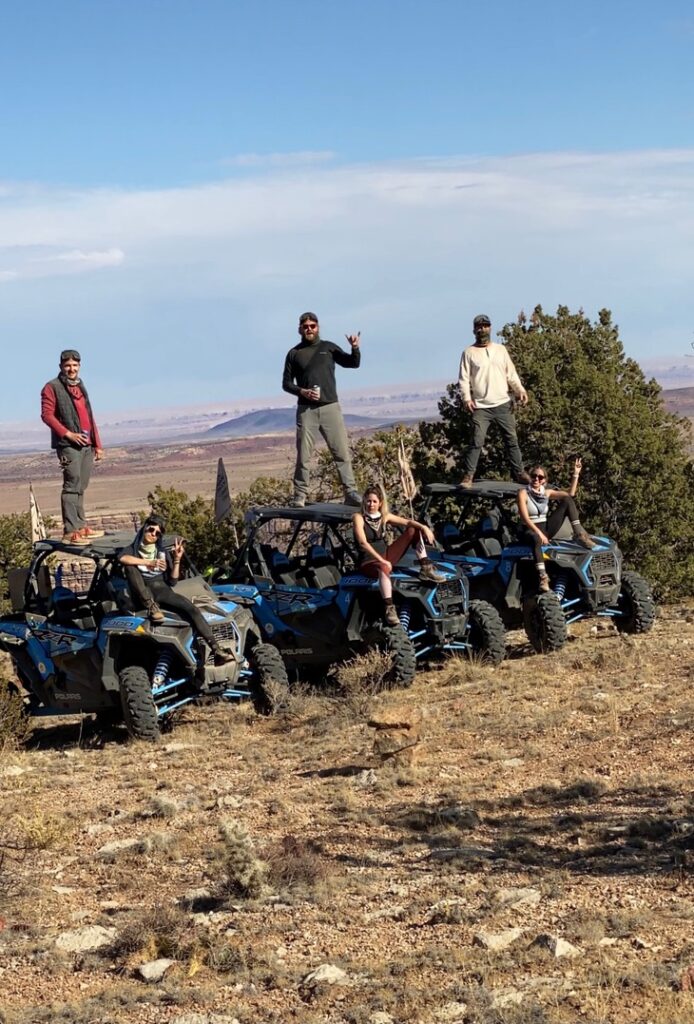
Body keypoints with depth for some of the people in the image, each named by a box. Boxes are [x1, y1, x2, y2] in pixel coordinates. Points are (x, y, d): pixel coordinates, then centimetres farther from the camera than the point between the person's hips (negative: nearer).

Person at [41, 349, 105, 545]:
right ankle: (70, 532, -16)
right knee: (72, 485, -13)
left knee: (81, 487, 11)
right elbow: (47, 415, -10)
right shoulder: (52, 387, -2)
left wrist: (97, 444, 19)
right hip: (68, 445, -8)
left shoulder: (80, 387, 21)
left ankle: (80, 527, 17)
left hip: (86, 444, 8)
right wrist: (68, 434, -18)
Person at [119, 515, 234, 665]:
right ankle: (151, 607, -30)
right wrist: (149, 563, -19)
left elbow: (173, 581, 13)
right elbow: (122, 558, -15)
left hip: (162, 590, 2)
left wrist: (177, 560, 1)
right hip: (143, 595, -2)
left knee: (191, 609, -24)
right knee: (130, 566, -28)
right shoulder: (133, 549, 12)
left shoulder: (163, 553, 21)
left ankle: (216, 650, -33)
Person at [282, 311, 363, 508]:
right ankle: (299, 497, 4)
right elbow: (286, 383, 10)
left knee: (342, 452, -6)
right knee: (303, 456, -1)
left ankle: (351, 493, -7)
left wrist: (355, 348, -16)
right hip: (306, 410, 0)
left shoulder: (328, 348, 11)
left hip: (330, 407, 0)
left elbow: (353, 363, 5)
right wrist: (301, 391, -9)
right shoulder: (294, 353, 10)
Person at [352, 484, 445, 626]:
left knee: (414, 530, -2)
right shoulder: (359, 517, -8)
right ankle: (389, 609, -50)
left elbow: (407, 522, -2)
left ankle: (426, 569, -9)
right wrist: (381, 560, -30)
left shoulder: (385, 516, 7)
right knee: (384, 568, -45)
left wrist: (424, 527, -23)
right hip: (368, 562, -6)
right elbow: (363, 543, -21)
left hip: (387, 556, 6)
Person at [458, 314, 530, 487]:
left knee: (512, 439, 6)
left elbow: (511, 374, 11)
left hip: (503, 404, 3)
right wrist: (466, 398, -16)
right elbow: (464, 379, -1)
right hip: (481, 407, -3)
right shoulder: (469, 353, 3)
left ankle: (519, 473, 13)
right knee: (476, 442, -11)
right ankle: (468, 476, -7)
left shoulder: (501, 349, 12)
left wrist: (520, 390, -5)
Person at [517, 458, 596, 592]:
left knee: (567, 500, -6)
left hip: (546, 529, 5)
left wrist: (576, 474, -2)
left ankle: (579, 535, -18)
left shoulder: (546, 493, 10)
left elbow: (570, 494, 4)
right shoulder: (523, 493, -6)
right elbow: (525, 518, -16)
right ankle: (542, 577, -56)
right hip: (530, 531, -5)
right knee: (536, 539, -46)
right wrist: (539, 533, -27)